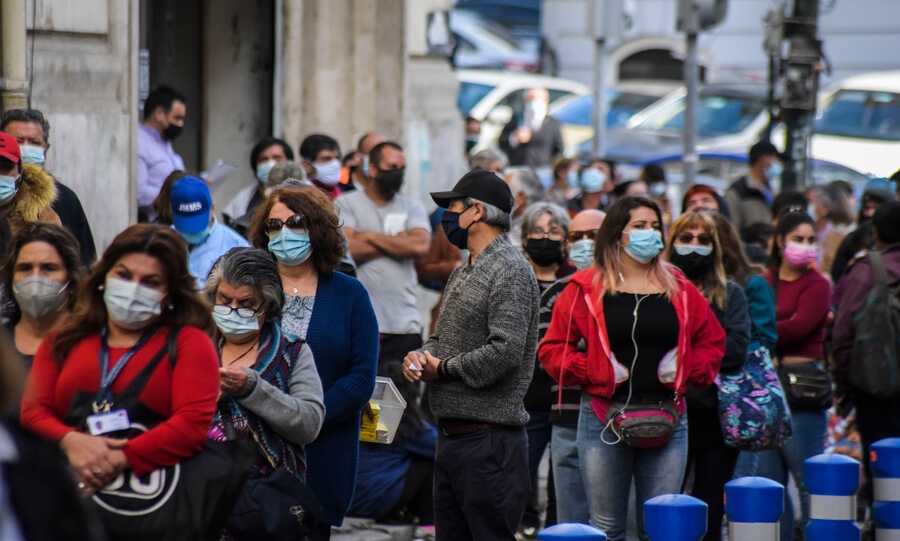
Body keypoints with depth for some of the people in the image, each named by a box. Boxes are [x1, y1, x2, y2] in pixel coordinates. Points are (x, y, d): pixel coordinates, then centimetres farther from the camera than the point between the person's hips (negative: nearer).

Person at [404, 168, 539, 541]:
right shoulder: (463, 272, 19)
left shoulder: (509, 270, -13)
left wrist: (443, 368, -12)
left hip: (489, 439, -10)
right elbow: (442, 339, 24)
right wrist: (420, 356, 0)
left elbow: (505, 352, -23)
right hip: (450, 437, 10)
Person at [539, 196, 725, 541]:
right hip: (604, 418, -2)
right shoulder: (586, 289, 0)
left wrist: (686, 370, -1)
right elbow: (553, 349, 0)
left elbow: (712, 341, 16)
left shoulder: (678, 289, 8)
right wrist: (595, 372, -12)